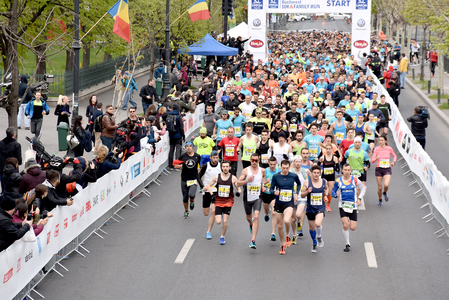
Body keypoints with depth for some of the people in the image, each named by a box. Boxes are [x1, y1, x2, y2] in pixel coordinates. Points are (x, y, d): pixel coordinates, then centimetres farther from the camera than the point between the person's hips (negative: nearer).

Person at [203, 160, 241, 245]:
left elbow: (239, 188, 2)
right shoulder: (217, 177, -3)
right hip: (218, 201, 1)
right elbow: (209, 185, 10)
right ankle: (220, 215, 33)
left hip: (228, 202, -1)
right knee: (218, 222, -6)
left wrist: (239, 192, -21)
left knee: (225, 221, -7)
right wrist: (211, 192, -9)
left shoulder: (233, 178, -5)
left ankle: (222, 237, 15)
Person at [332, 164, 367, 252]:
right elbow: (333, 192, 8)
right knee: (345, 225, -16)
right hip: (342, 205, -1)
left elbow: (364, 188, 12)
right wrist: (336, 194, -15)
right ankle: (347, 244, 0)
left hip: (353, 205, 1)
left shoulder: (355, 180, -2)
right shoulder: (338, 181, -1)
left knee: (352, 228, -4)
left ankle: (349, 221, 34)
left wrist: (359, 198, 3)